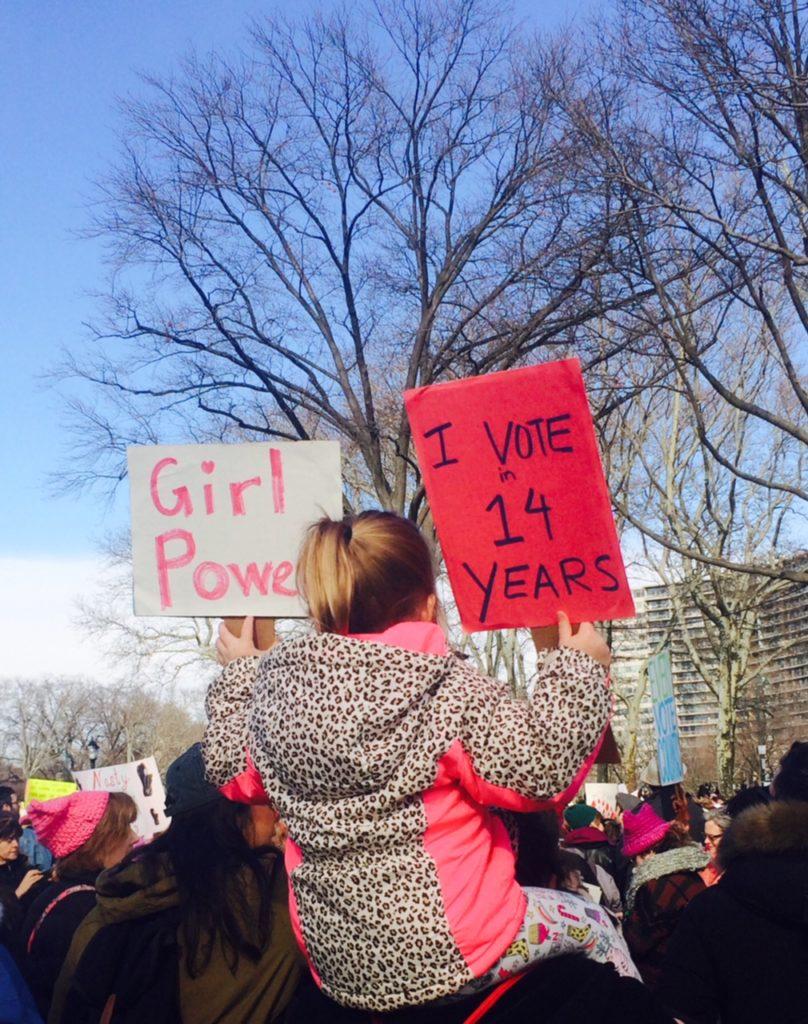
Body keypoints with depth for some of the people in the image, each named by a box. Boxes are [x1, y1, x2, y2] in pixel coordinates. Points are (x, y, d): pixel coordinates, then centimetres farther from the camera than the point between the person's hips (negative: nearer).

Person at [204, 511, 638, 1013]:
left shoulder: (276, 686, -3)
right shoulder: (448, 691, -20)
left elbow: (232, 770, 13)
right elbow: (542, 769, -16)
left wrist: (237, 672, 26)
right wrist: (580, 669, -3)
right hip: (441, 950, -6)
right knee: (594, 926, 18)